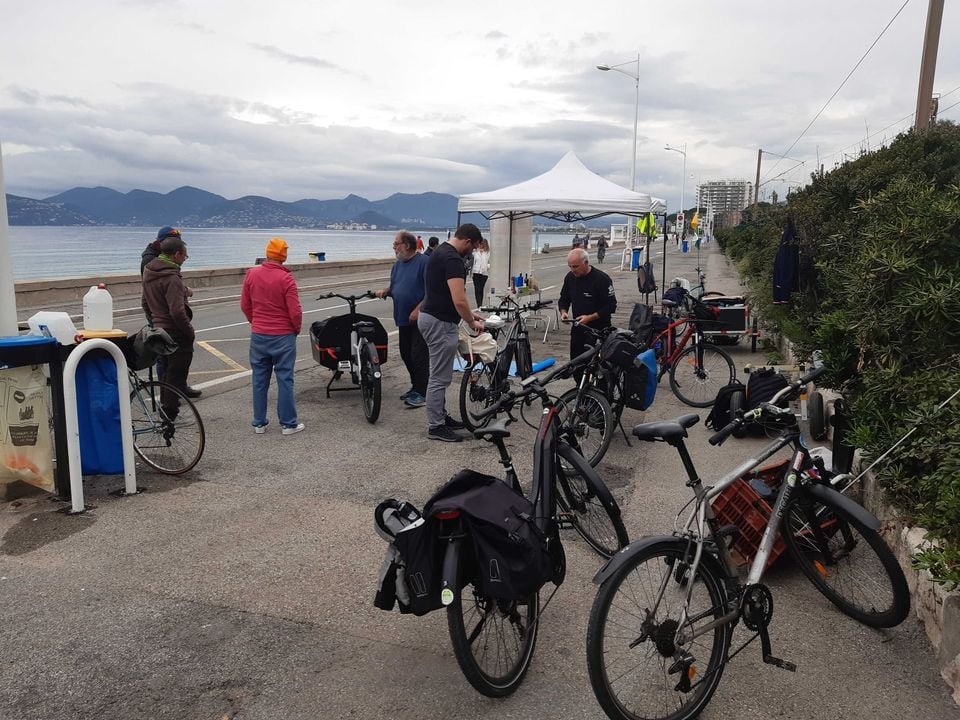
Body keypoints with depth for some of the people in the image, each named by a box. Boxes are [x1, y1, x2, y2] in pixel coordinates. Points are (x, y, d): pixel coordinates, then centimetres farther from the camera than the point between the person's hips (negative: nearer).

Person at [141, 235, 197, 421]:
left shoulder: (149, 272, 9)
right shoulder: (171, 278, -22)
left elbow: (144, 302, 19)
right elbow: (177, 311, -27)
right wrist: (190, 331, -15)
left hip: (159, 330, 9)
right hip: (177, 334, -9)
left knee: (166, 371, 21)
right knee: (176, 374, 0)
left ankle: (165, 407, 31)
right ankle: (170, 414, 6)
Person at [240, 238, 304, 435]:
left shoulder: (251, 274, -1)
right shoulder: (286, 279, -14)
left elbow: (245, 305, 7)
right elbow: (295, 312, -14)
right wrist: (296, 329, 5)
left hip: (258, 335, 4)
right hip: (283, 337, -4)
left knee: (259, 380, 11)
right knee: (285, 380, 3)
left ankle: (259, 423, 18)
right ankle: (288, 424, 9)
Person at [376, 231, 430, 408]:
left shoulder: (424, 261, -11)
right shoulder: (398, 264, 14)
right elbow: (394, 288, 22)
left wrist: (418, 310, -21)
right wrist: (385, 291, -1)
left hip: (420, 319, -8)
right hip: (403, 319, 8)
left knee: (419, 356, -6)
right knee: (406, 355, 13)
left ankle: (422, 393, 1)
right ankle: (416, 387, 26)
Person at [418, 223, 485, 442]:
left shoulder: (441, 252, 13)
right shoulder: (452, 259, -20)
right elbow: (459, 300, -27)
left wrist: (470, 313, 20)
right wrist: (472, 322, -11)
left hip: (431, 317, 11)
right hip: (440, 323, -11)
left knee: (441, 375, 19)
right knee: (440, 377, -1)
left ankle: (441, 417, 30)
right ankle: (435, 427, 8)